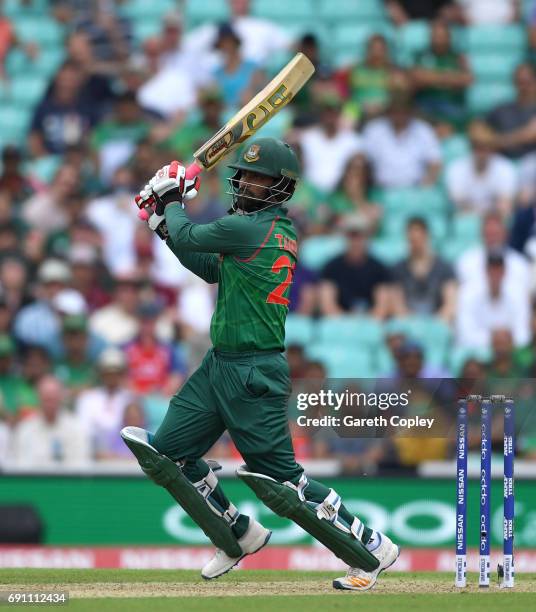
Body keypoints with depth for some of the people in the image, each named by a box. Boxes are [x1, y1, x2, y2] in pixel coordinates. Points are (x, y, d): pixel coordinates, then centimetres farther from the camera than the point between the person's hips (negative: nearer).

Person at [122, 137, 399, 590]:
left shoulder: (248, 228, -18)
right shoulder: (279, 229, 12)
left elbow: (189, 237, -7)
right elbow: (211, 269, 23)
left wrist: (174, 202, 13)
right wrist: (166, 224, 20)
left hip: (253, 375, -10)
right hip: (218, 366, 10)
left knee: (279, 481, -7)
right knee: (165, 452, 11)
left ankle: (371, 549, 4)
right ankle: (239, 536, 24)